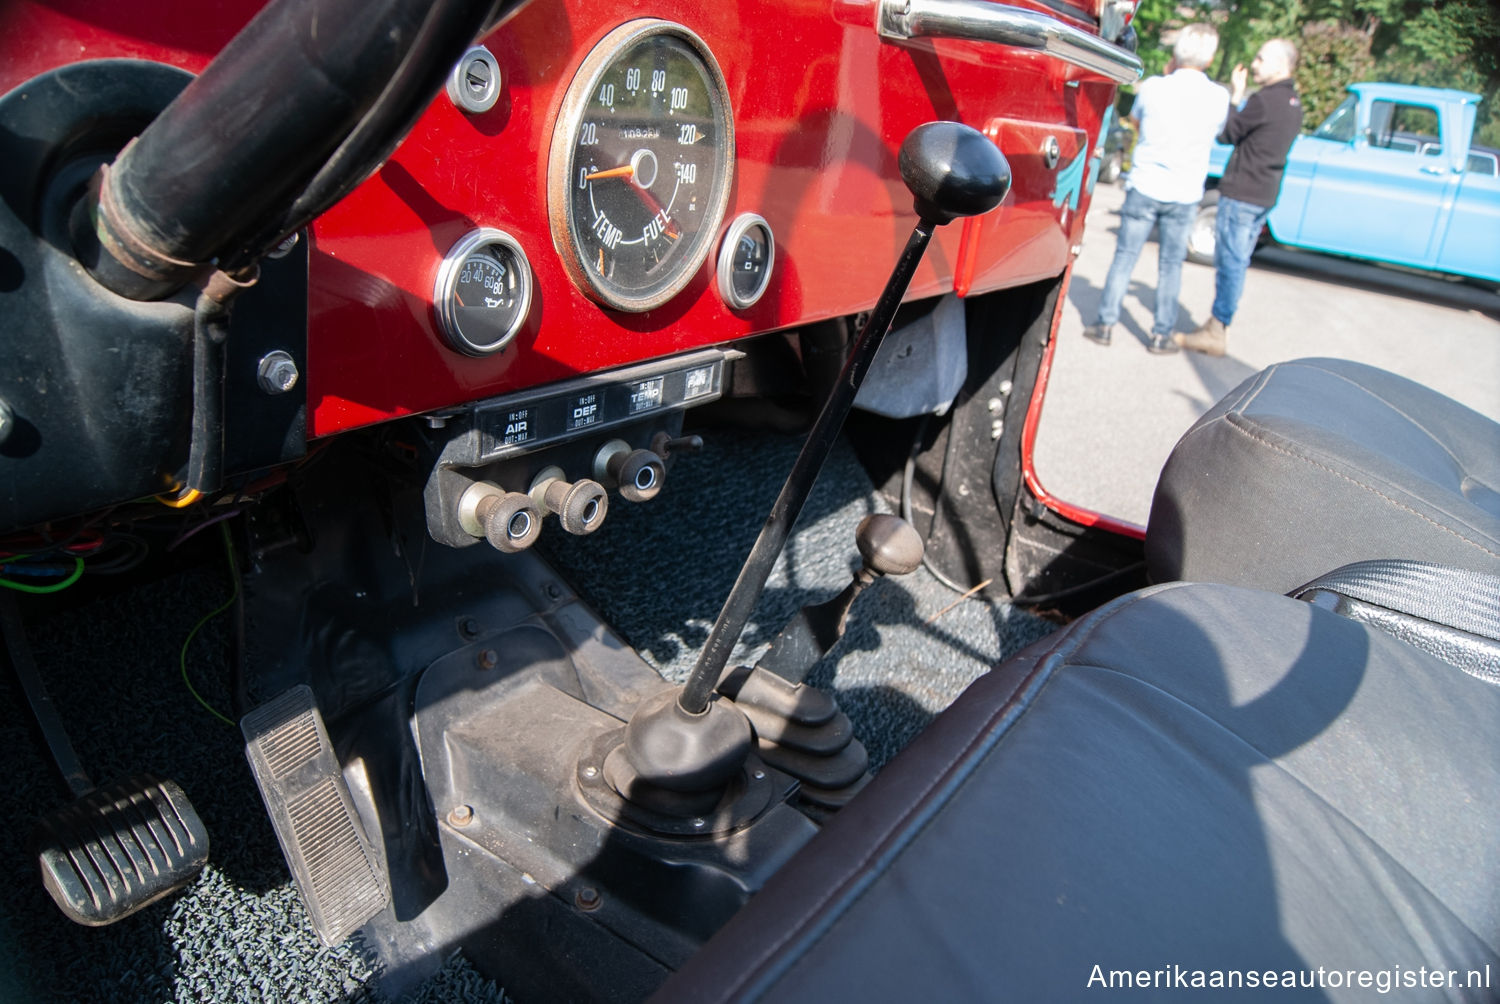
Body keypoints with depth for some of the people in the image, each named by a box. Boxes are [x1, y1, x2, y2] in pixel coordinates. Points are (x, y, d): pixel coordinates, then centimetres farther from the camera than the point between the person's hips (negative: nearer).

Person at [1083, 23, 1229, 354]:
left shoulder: (1153, 87, -9)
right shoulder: (1219, 98, -6)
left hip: (1145, 187, -1)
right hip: (1185, 194, 1)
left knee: (1125, 256, 7)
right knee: (1171, 264, 10)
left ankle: (1105, 323, 9)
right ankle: (1161, 334, 13)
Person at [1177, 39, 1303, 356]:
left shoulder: (1265, 100, -15)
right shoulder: (1294, 105, 13)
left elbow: (1226, 134, -7)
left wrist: (1235, 95, 3)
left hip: (1241, 193, -9)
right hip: (1265, 195, 9)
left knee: (1230, 262, -6)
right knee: (1236, 263, 13)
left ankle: (1216, 333, -3)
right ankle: (1218, 325, 20)